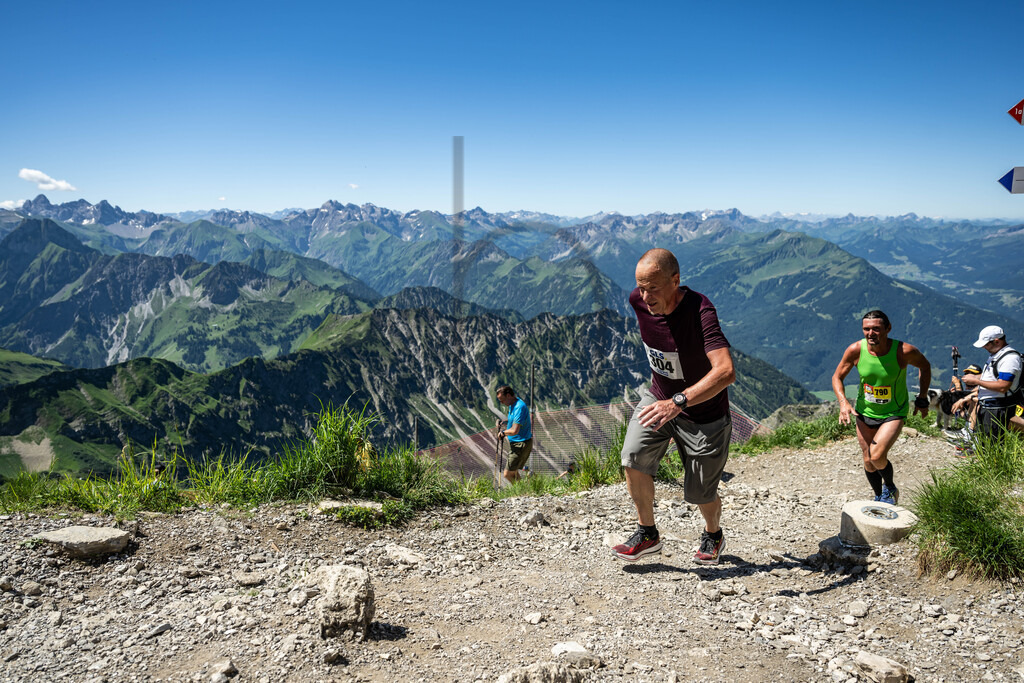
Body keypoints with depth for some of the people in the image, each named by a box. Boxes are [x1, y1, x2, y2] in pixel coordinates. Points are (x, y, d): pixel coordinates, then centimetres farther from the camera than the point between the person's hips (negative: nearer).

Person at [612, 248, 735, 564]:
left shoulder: (699, 310, -32)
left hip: (704, 413, -4)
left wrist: (678, 402, -53)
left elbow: (726, 372, -44)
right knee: (634, 457, -19)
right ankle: (648, 534, 3)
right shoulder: (638, 301, -13)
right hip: (659, 397, 5)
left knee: (700, 493, 6)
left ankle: (713, 535, 41)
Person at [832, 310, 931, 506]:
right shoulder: (855, 350, -17)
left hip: (894, 413, -3)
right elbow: (837, 377, -3)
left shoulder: (904, 351, -22)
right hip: (865, 412, 3)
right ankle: (879, 497, 38)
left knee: (877, 456, -19)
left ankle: (890, 488, 13)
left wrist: (922, 399, 3)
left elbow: (925, 366, 1)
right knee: (868, 462, 11)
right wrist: (843, 402, -19)